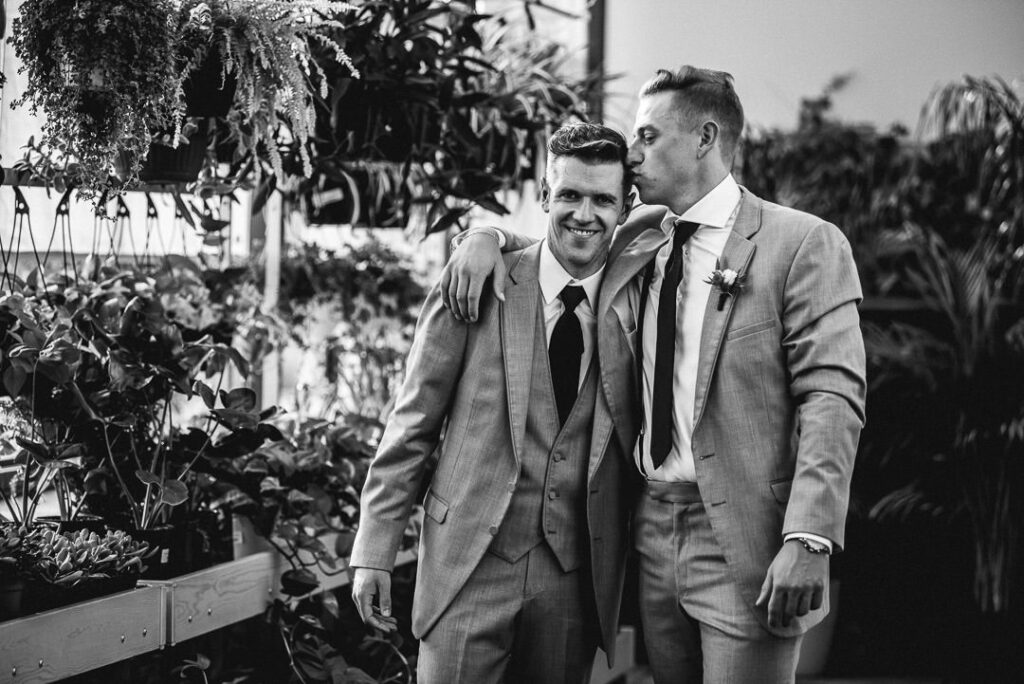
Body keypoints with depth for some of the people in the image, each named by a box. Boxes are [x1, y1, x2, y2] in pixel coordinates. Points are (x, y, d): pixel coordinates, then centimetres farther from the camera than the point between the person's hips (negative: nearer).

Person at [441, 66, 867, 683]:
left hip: (747, 540, -6)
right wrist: (488, 237, 6)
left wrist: (808, 541, -21)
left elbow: (832, 397, -12)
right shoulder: (635, 246, 12)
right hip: (655, 528, 6)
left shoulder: (803, 245, -6)